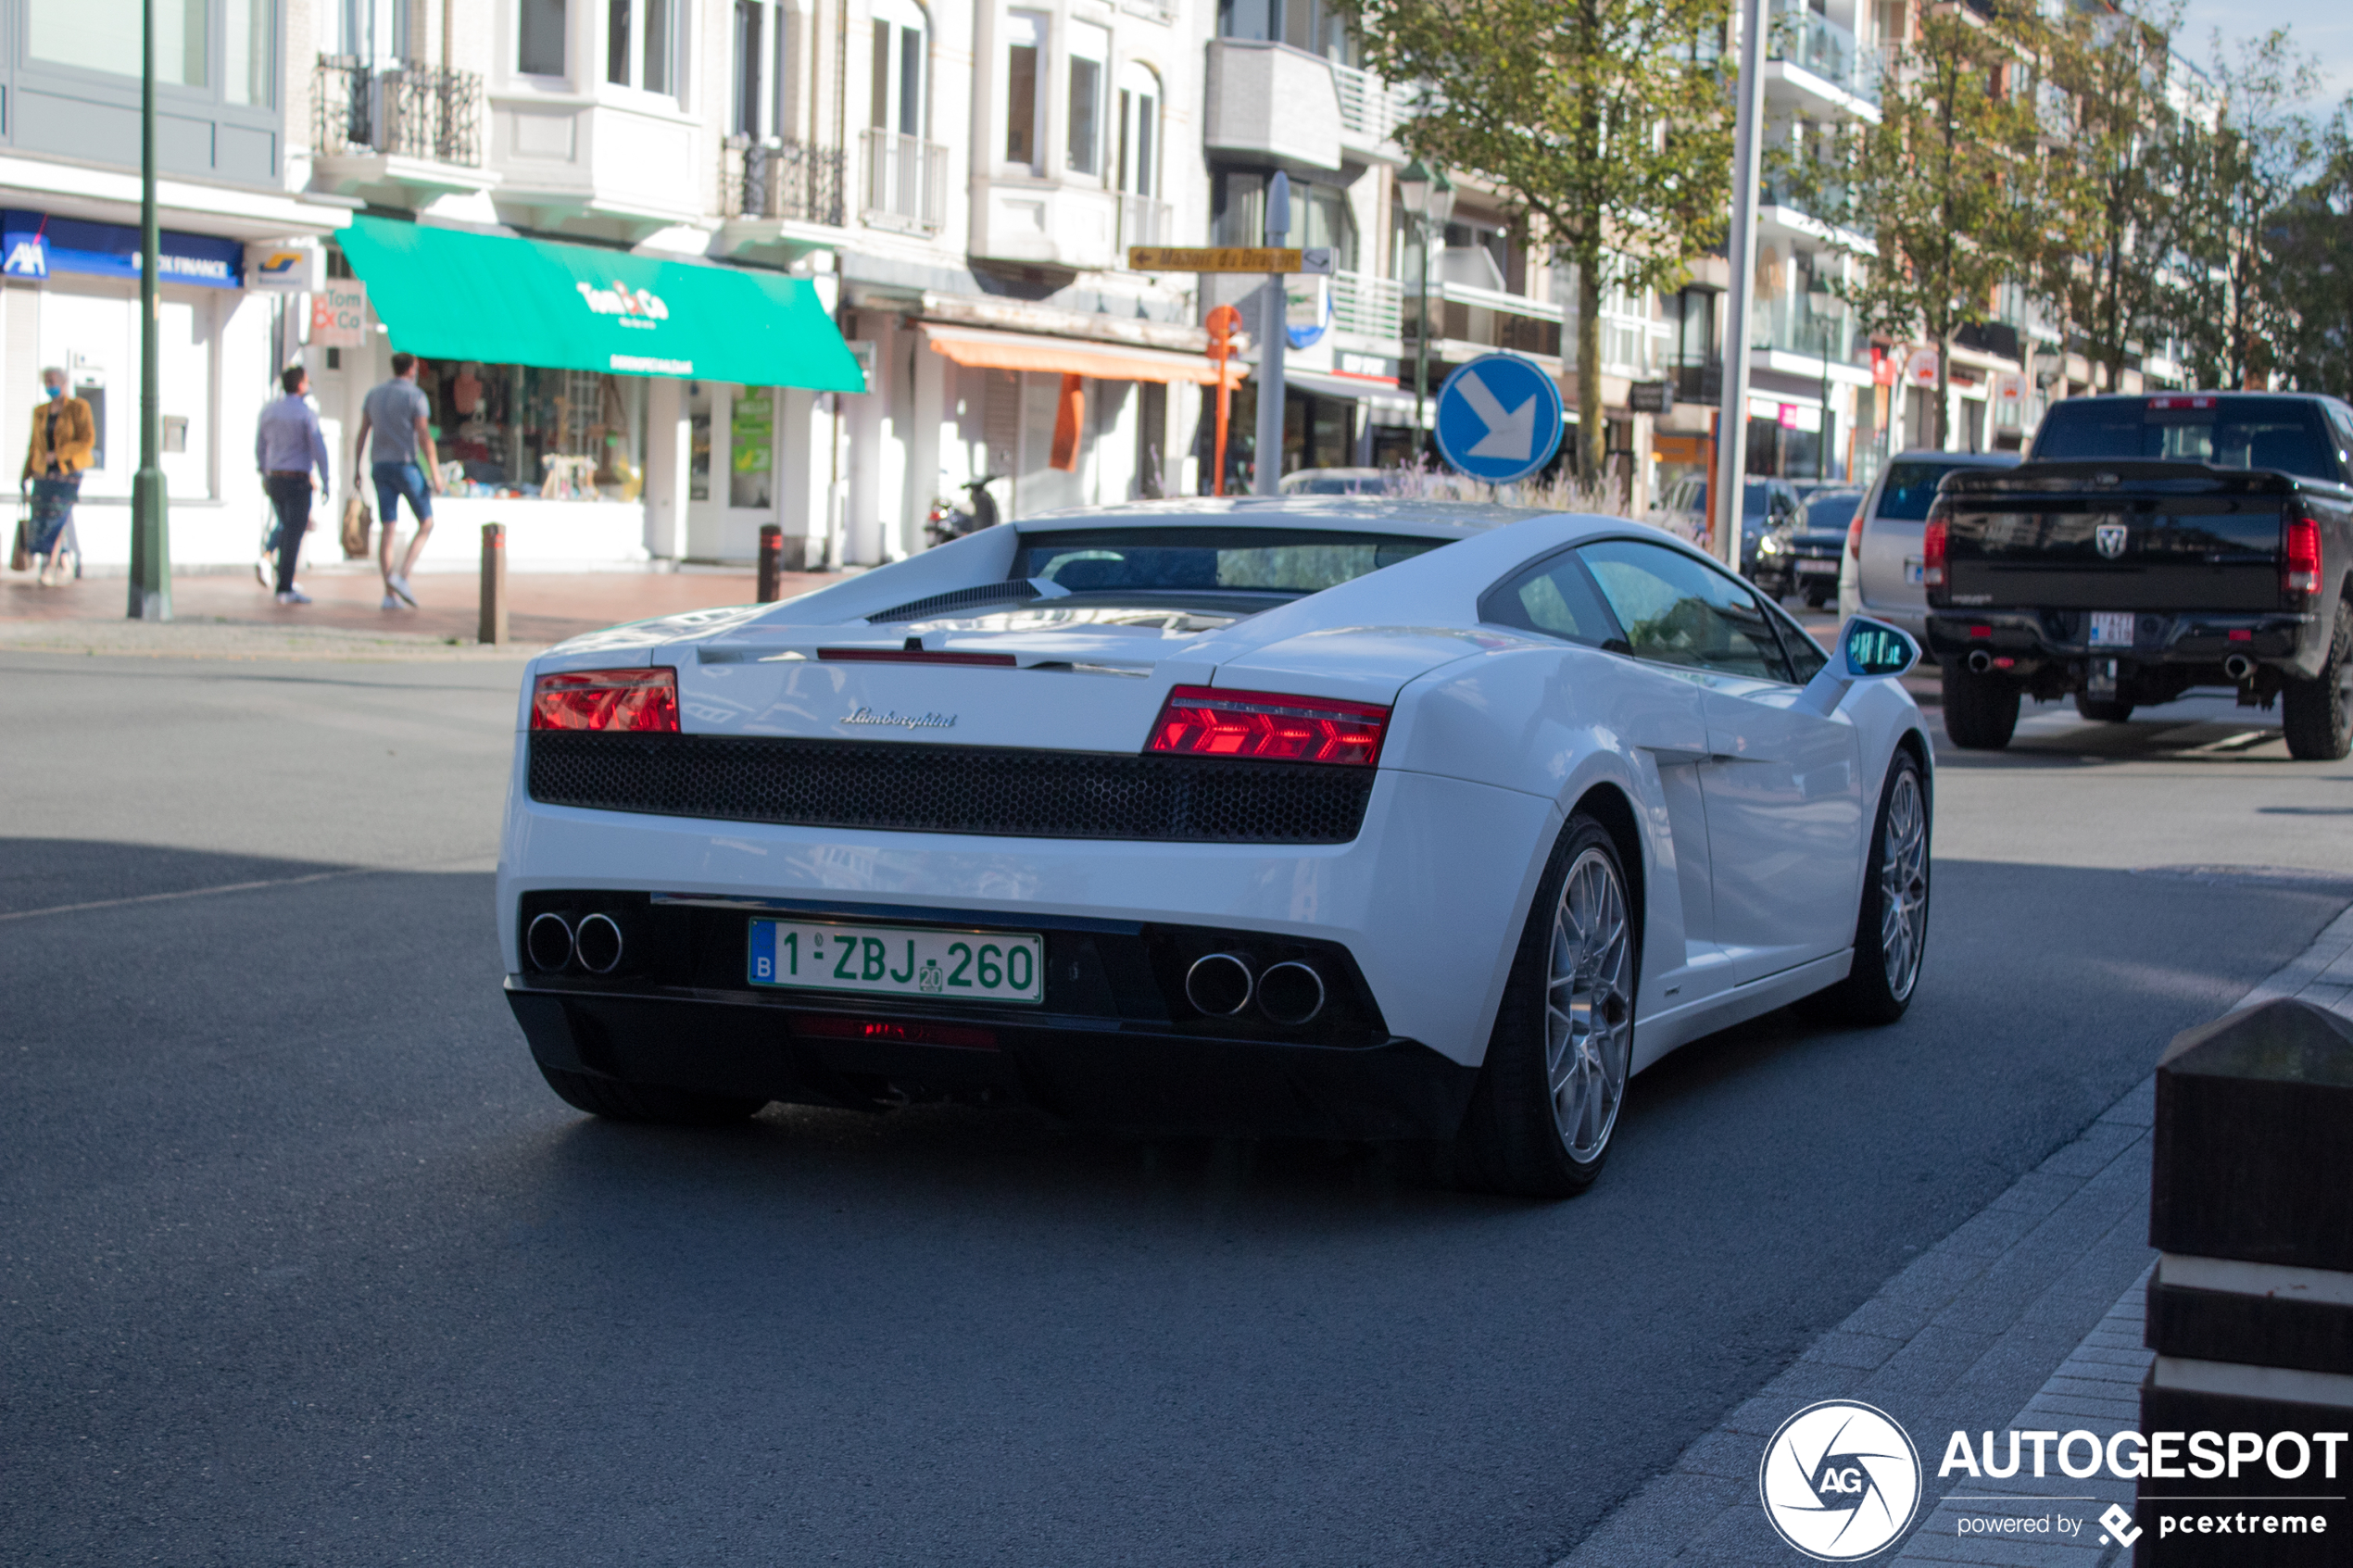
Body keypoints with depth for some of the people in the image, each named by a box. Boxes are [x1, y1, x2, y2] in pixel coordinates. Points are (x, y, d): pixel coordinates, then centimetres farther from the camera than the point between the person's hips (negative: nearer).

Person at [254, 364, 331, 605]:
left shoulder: (269, 411, 6)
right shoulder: (307, 414, -12)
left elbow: (260, 446, 14)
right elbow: (318, 449, -15)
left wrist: (264, 475, 26)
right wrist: (326, 482, -8)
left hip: (274, 479, 6)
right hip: (297, 481, -6)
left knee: (287, 528, 21)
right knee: (294, 533, -5)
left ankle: (285, 582, 23)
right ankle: (285, 589, -10)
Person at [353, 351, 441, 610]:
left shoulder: (374, 395, 10)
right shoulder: (415, 396, -8)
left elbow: (362, 435, 11)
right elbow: (424, 436, -14)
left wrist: (356, 470, 15)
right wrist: (435, 473, -11)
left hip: (381, 468, 6)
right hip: (407, 466, -6)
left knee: (389, 531, 5)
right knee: (426, 524, 7)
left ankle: (390, 594, -1)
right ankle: (402, 577, -10)